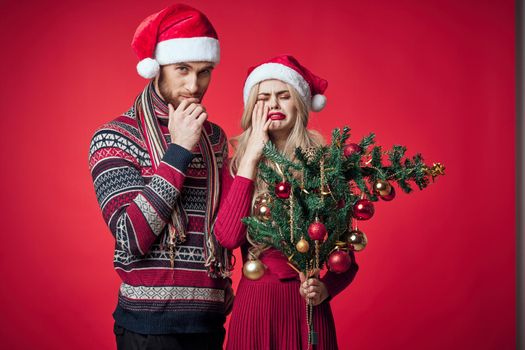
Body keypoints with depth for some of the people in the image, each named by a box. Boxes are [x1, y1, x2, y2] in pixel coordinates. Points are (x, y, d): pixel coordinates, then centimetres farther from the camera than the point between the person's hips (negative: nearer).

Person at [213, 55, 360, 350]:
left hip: (307, 307, -1)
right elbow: (228, 237, -16)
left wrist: (326, 288, -17)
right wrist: (252, 159, -12)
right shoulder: (237, 166, 2)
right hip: (253, 304, 1)